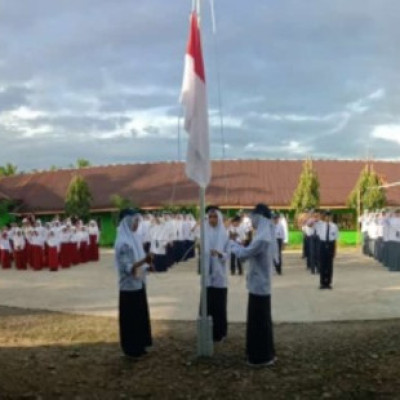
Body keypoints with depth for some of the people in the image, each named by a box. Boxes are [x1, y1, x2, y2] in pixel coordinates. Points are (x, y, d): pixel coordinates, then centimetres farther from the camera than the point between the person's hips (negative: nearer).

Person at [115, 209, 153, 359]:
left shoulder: (135, 237, 7)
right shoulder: (122, 242, -19)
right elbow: (126, 268, -24)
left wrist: (147, 264, 1)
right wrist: (143, 261, -32)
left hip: (139, 283, 9)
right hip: (129, 286, -9)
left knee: (141, 316, 16)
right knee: (130, 318, 4)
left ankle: (139, 346, 29)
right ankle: (131, 349, 17)